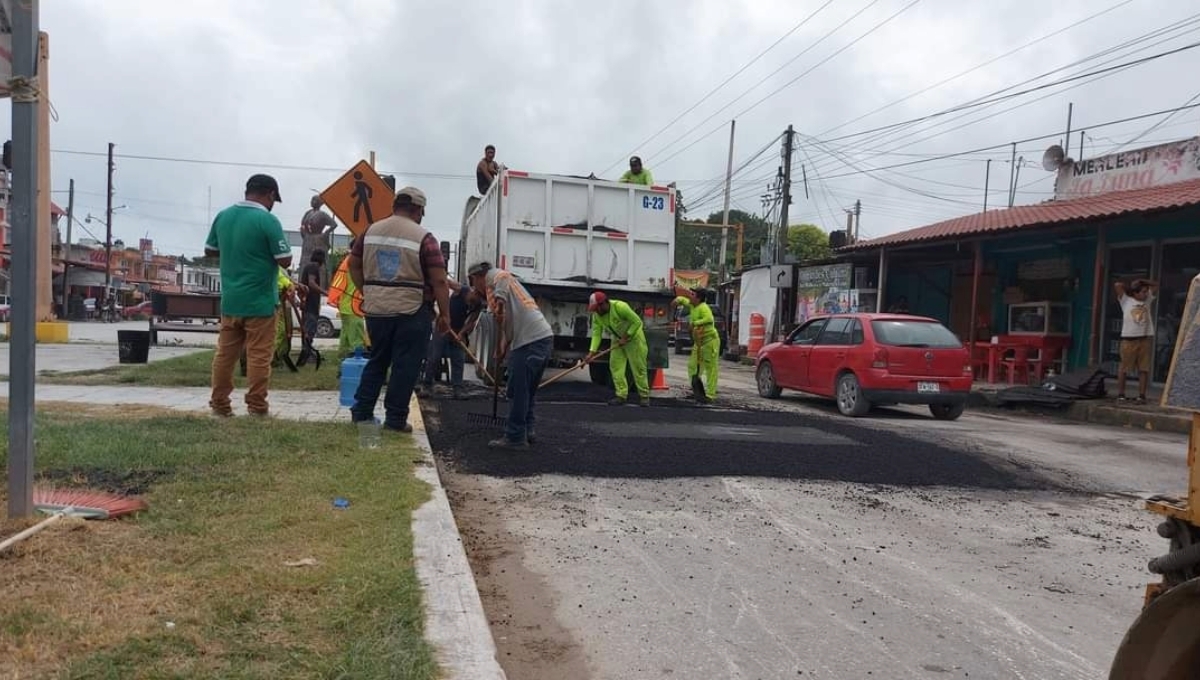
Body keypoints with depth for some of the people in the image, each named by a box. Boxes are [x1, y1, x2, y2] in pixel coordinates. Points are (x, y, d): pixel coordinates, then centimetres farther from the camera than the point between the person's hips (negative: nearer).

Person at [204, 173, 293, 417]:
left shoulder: (223, 216, 6)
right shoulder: (268, 220, -14)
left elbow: (209, 252, 16)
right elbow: (285, 261, -14)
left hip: (230, 300, 6)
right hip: (260, 301, -6)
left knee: (225, 353, 11)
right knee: (259, 356, 1)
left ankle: (219, 404, 17)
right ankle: (256, 406, 6)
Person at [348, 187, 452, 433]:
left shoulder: (371, 231, 7)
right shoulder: (423, 238, -8)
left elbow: (354, 265, 15)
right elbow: (439, 280, -11)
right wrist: (445, 314, -5)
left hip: (376, 308, 5)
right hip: (411, 311, -5)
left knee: (377, 360, 19)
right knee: (405, 366, 4)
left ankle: (361, 411, 21)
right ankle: (395, 419, 8)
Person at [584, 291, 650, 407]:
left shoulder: (620, 307, -31)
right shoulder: (596, 315, -12)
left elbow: (637, 322, -25)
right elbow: (596, 334, -13)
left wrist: (626, 337, -24)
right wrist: (592, 352, -24)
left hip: (634, 337, -6)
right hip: (617, 340, 6)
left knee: (638, 367, -4)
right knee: (615, 366, -3)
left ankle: (645, 396, 6)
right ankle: (621, 396, 2)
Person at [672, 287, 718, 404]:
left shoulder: (703, 307, -18)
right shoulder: (692, 305, 9)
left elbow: (709, 319, -36)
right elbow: (682, 299, 27)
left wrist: (695, 323, -24)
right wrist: (678, 300, 4)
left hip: (710, 341, -10)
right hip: (698, 342, 10)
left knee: (710, 369, -6)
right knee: (693, 367, 8)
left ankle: (710, 396, -5)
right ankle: (698, 392, 17)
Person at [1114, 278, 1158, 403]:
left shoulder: (1147, 300, 13)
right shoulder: (1126, 301, 1)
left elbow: (1155, 285, 22)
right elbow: (1118, 285, -8)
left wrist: (1142, 282, 11)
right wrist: (1129, 287, 8)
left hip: (1145, 339, 4)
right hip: (1128, 339, -4)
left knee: (1144, 369, 2)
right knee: (1124, 368, 1)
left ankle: (1141, 395, 5)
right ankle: (1120, 394, 7)